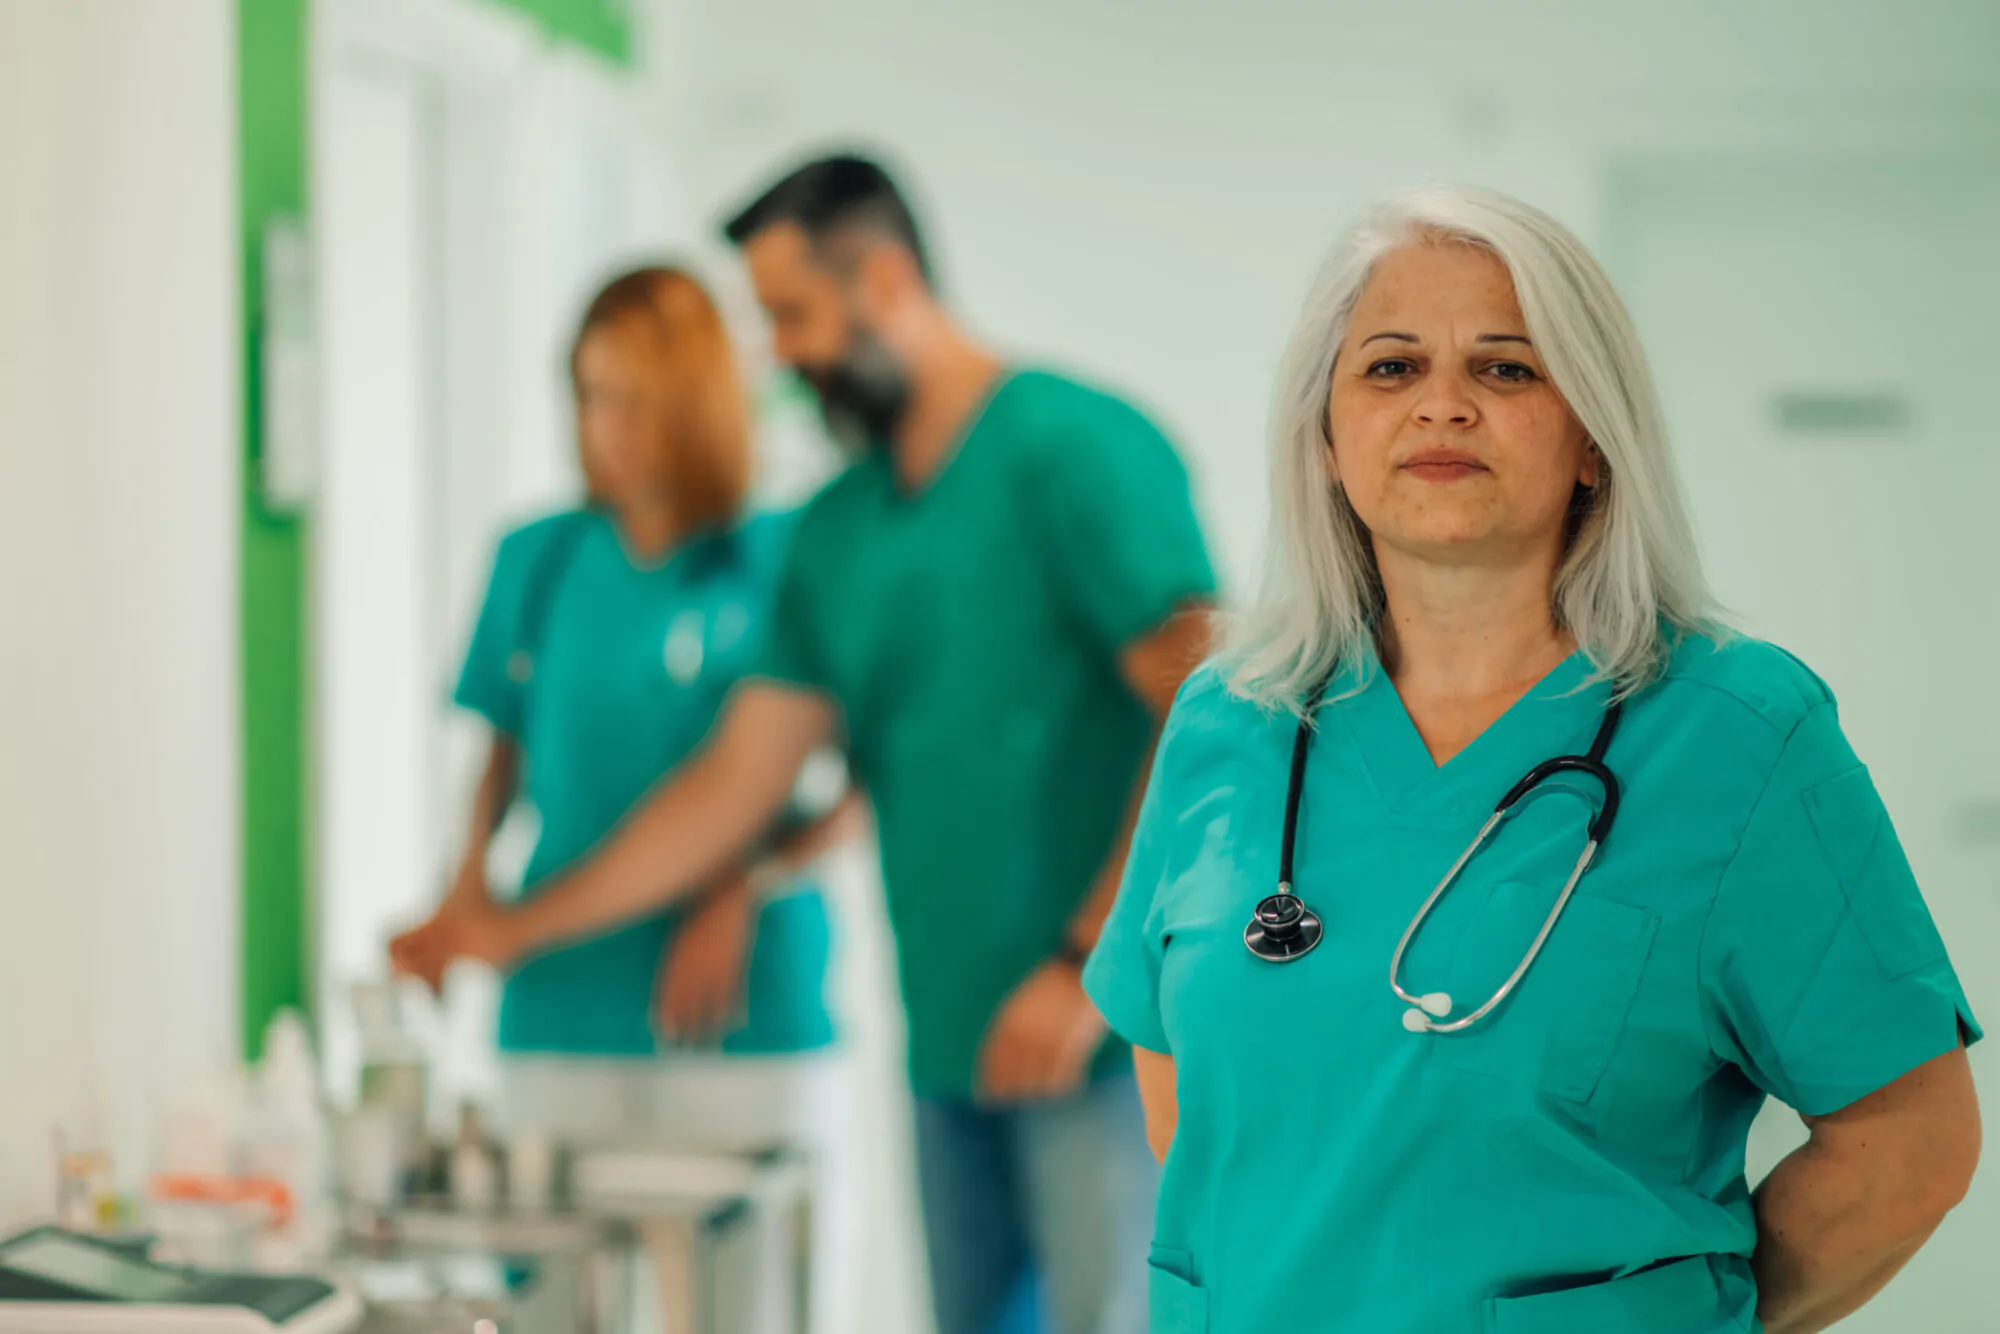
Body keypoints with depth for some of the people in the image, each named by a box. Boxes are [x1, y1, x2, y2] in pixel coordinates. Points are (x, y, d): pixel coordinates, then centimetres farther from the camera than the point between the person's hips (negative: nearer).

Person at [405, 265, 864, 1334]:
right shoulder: (539, 562, 9)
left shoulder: (782, 561, -2)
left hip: (743, 1016, -3)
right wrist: (469, 886, 2)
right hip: (562, 1014, 3)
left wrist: (744, 893, -16)